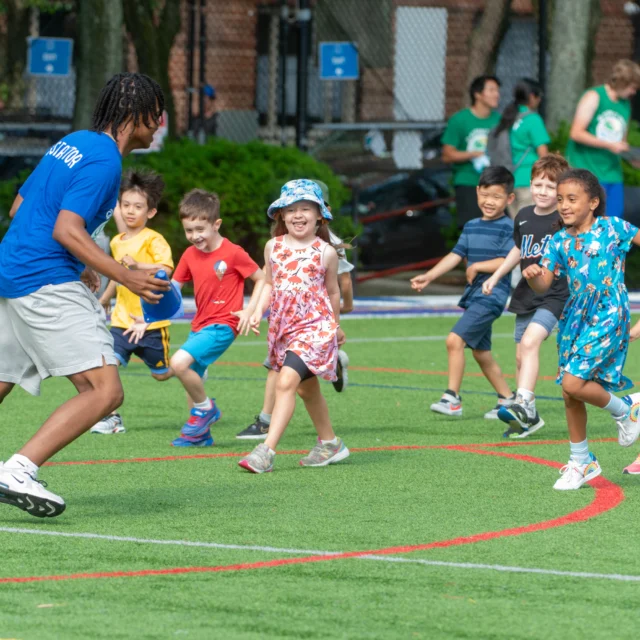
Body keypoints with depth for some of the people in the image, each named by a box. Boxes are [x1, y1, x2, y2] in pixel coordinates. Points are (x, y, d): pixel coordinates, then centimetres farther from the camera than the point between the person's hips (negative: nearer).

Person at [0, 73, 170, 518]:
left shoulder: (73, 144, 18)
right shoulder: (103, 161, -10)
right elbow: (67, 230, -19)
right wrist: (126, 277, -22)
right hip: (48, 284, -10)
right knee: (105, 391, -15)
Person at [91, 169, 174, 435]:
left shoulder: (153, 240, -10)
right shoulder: (117, 242, 10)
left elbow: (166, 269, -25)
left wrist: (138, 266, -36)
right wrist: (104, 299, 37)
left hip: (151, 320, -5)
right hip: (123, 319, 5)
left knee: (162, 373, 9)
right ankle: (111, 417, -7)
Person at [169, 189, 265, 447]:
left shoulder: (233, 254, -11)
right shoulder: (190, 256, 7)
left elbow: (262, 279, -2)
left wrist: (249, 311, -11)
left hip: (221, 326, -8)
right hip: (199, 325, 8)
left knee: (179, 362, -24)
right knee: (192, 379, 12)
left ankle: (206, 408, -3)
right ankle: (201, 433, 27)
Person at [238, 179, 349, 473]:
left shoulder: (325, 252, -4)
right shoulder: (273, 247, 6)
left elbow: (332, 291, 9)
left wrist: (336, 326, 20)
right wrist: (258, 311, 2)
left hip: (315, 326, -6)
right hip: (283, 328, 6)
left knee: (286, 381, -22)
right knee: (306, 388, 19)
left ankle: (267, 450, -26)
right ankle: (330, 443, 38)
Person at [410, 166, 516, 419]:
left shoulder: (507, 228, -9)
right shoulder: (471, 226, 13)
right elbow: (456, 255, 10)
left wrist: (476, 267, -11)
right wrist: (429, 276, 0)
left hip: (492, 295, -9)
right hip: (474, 294, 9)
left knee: (455, 339, -19)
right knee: (481, 352, 15)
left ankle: (452, 398, -14)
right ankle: (507, 399, 27)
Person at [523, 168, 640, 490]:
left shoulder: (612, 228, -5)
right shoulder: (559, 242, 5)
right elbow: (543, 285, 1)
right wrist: (532, 276, -21)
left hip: (608, 316, -5)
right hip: (575, 317, 6)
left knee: (574, 382, -19)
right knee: (569, 394, 7)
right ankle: (581, 462, 22)